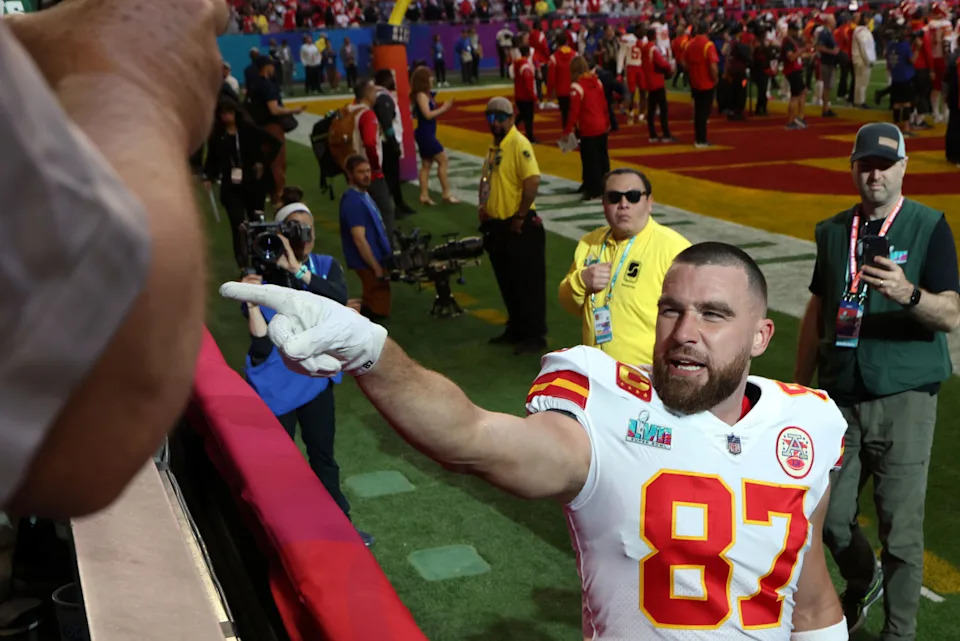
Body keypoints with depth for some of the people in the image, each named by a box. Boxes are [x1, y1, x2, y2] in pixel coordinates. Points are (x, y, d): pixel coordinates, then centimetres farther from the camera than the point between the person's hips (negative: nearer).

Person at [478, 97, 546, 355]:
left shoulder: (519, 144, -15)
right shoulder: (494, 147, 13)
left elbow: (532, 181, -25)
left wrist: (520, 217, -21)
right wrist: (483, 206, 9)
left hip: (519, 227, -9)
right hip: (497, 226, 9)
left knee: (528, 283, 0)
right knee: (507, 282, 18)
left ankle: (535, 336, 8)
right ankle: (515, 330, 32)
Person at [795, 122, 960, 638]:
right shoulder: (833, 231, 9)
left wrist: (909, 294, -33)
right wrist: (799, 388, 14)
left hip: (904, 399, -4)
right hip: (840, 397, 4)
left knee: (901, 528, 1)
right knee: (830, 517, 10)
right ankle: (863, 582, 40)